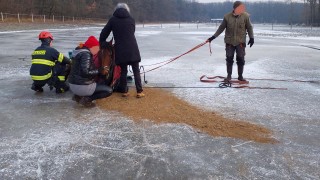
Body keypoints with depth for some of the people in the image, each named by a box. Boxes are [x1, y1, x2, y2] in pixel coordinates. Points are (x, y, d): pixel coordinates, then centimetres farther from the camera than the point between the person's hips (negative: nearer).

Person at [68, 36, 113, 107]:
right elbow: (85, 72, -26)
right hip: (81, 86, -9)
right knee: (109, 91, -4)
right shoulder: (86, 54, -18)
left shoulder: (79, 51, 12)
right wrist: (99, 70, -16)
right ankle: (87, 99, -11)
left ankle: (78, 96, 16)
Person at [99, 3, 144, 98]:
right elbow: (132, 33, 11)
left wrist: (102, 43, 21)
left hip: (120, 49, 0)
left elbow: (104, 33, 9)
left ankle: (124, 91, 16)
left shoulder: (113, 19, 8)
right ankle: (139, 92, 3)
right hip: (132, 48, 0)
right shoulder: (131, 19, 10)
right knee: (136, 70, 4)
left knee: (123, 71, 11)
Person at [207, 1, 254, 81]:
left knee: (241, 59, 3)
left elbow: (249, 27, 3)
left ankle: (240, 76, 18)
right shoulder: (227, 17, -7)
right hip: (229, 42, 0)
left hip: (241, 42, 0)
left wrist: (251, 37, -6)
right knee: (229, 59, 6)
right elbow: (221, 28, 2)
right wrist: (214, 36, -1)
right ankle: (229, 75, 19)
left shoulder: (245, 16, -6)